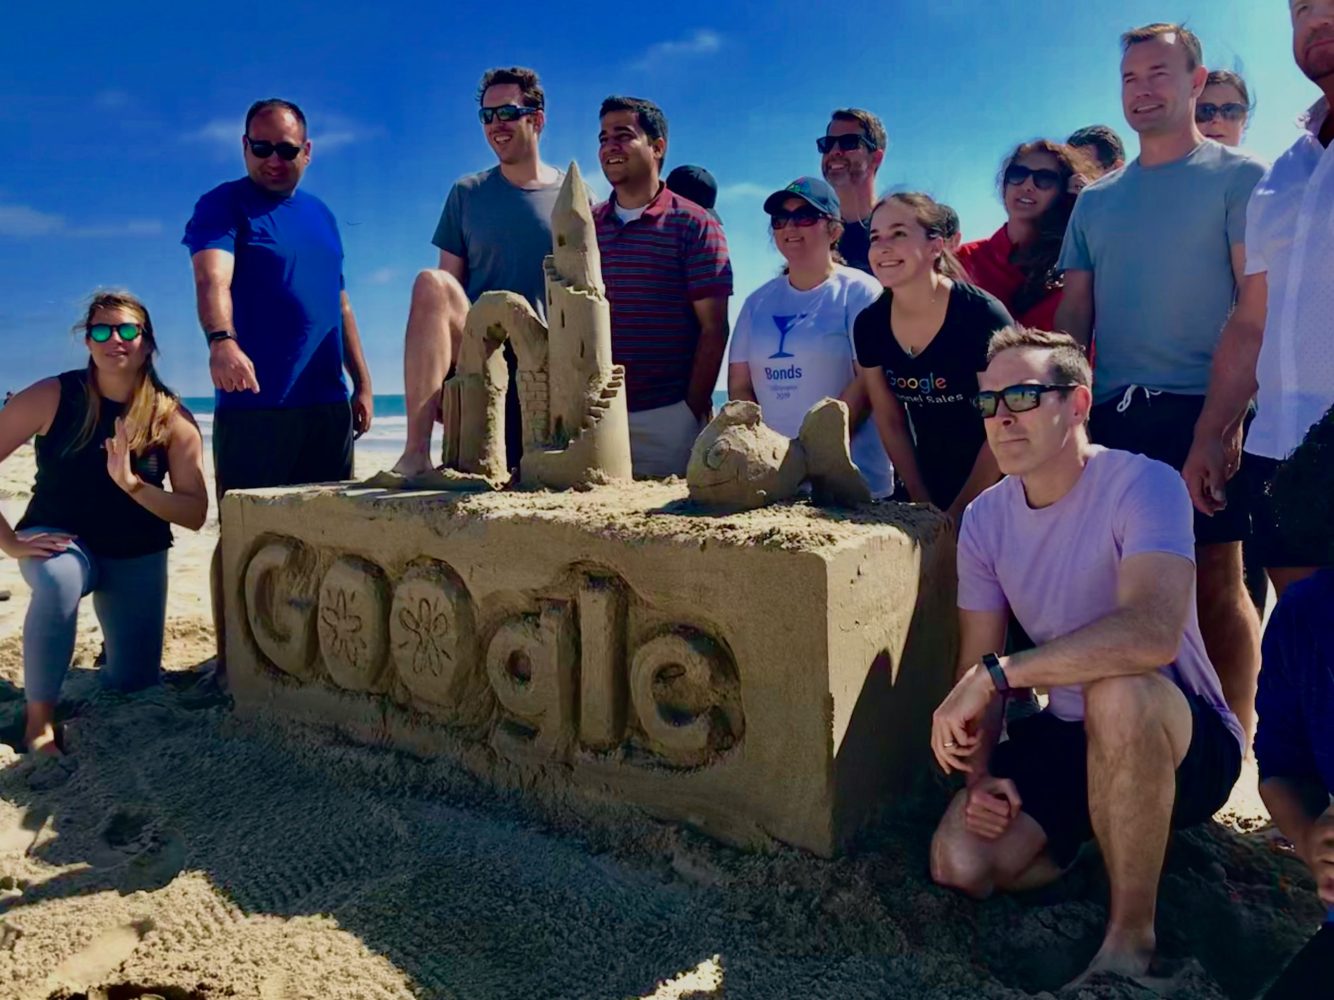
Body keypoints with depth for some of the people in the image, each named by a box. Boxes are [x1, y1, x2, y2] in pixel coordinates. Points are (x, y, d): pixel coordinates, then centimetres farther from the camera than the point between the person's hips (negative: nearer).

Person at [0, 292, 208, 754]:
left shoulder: (173, 418, -12)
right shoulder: (52, 397, -15)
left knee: (133, 685, 3)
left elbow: (195, 514, -15)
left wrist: (132, 483, -30)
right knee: (59, 583, -40)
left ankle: (114, 646, 42)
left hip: (137, 556, 2)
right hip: (59, 541, -2)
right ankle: (39, 720, -20)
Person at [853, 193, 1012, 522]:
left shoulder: (982, 316, -19)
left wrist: (957, 512, -13)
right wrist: (922, 503, 1)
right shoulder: (869, 325, -6)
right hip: (928, 484, 4)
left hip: (992, 491, -4)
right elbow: (890, 422, 4)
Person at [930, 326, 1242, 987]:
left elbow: (1153, 633, -38)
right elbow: (977, 666, 2)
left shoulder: (1143, 485, -20)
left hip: (1184, 740, -5)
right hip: (1065, 735, 5)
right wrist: (980, 775, -13)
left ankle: (1130, 938, -18)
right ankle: (1107, 834, 16)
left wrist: (995, 674, -37)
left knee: (1117, 689, -39)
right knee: (959, 864, -14)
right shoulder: (984, 519, -1)